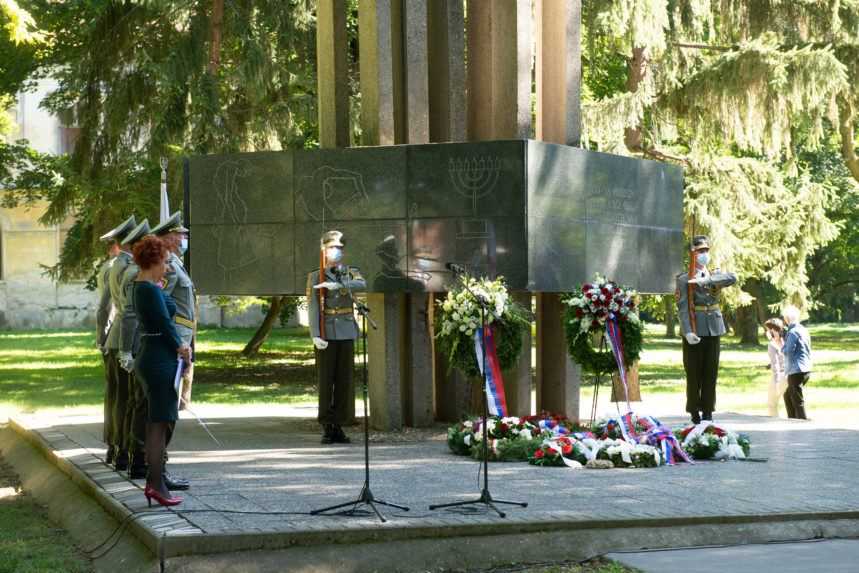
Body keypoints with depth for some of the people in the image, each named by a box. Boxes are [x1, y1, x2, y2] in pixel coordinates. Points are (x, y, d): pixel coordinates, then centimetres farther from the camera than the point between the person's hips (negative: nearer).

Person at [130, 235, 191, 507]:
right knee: (159, 423, -5)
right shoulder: (151, 290, -17)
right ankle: (157, 485, -2)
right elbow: (165, 323, -15)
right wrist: (181, 348, -2)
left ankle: (153, 481, 20)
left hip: (148, 359, 10)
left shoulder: (139, 286, 13)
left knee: (155, 423, 14)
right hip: (160, 360, -10)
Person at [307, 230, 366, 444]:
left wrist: (336, 285, -27)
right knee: (326, 381, -3)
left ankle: (339, 426, 9)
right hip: (326, 335, -3)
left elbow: (362, 285, -14)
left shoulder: (350, 273, 10)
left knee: (344, 380, 3)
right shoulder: (315, 277, 3)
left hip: (346, 334, 3)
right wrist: (316, 335, -18)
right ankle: (327, 428, 1)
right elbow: (312, 307, -6)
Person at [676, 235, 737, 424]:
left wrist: (706, 280, -21)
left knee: (711, 373, 5)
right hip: (695, 331, -4)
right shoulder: (684, 279, -1)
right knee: (694, 373, 0)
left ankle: (708, 411, 11)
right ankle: (694, 412, 8)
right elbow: (682, 307, -10)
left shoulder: (715, 274, 13)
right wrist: (687, 331, -22)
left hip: (714, 329, 4)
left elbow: (732, 278, -9)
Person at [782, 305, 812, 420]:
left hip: (796, 371, -9)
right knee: (788, 396, 22)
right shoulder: (803, 330, 13)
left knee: (798, 401, -5)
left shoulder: (793, 332, -15)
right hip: (806, 370, 9)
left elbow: (788, 352, -19)